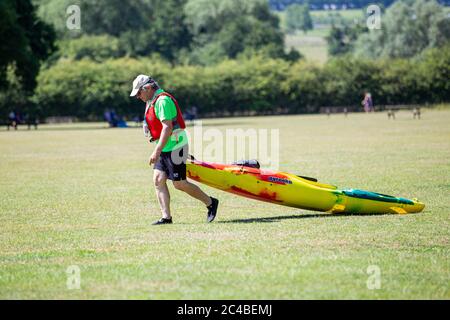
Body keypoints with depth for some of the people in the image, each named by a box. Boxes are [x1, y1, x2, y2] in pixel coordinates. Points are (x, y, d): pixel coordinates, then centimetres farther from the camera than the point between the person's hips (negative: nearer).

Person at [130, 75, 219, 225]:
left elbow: (167, 128, -25)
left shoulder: (163, 101, -18)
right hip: (165, 149, 10)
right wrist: (158, 151, 21)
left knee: (180, 184, -5)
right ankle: (166, 217, -2)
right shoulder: (153, 102, 14)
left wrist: (157, 151, -29)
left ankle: (211, 203, 11)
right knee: (158, 180, -1)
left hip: (174, 148, -10)